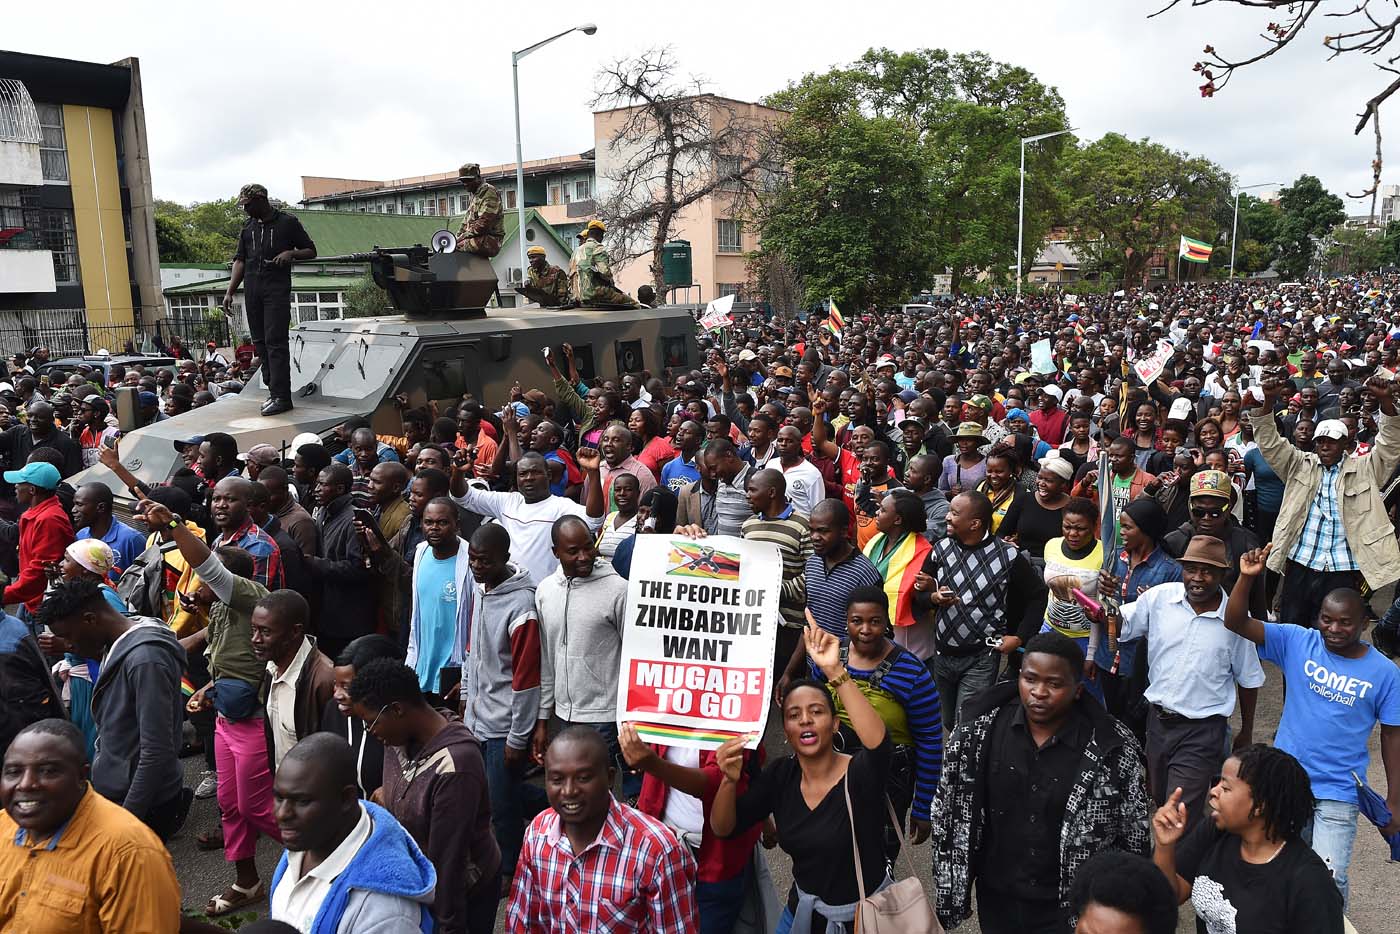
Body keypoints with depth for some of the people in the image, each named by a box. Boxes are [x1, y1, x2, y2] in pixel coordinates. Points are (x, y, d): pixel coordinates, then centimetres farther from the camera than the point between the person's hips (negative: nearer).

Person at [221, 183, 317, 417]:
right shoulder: (248, 227, 18)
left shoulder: (288, 223, 3)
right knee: (260, 342, 6)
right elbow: (240, 260, 16)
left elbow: (311, 251, 7)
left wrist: (291, 253, -14)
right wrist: (230, 292, 8)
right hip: (252, 290, 6)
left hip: (277, 289, -6)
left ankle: (281, 396, -13)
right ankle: (273, 389, 14)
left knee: (275, 342, -12)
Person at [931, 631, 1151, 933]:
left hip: (1072, 906, -2)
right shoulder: (978, 732, -10)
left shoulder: (1113, 751, -16)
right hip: (996, 900, 2)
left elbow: (1134, 838, -4)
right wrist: (949, 891, 2)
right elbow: (949, 811, -1)